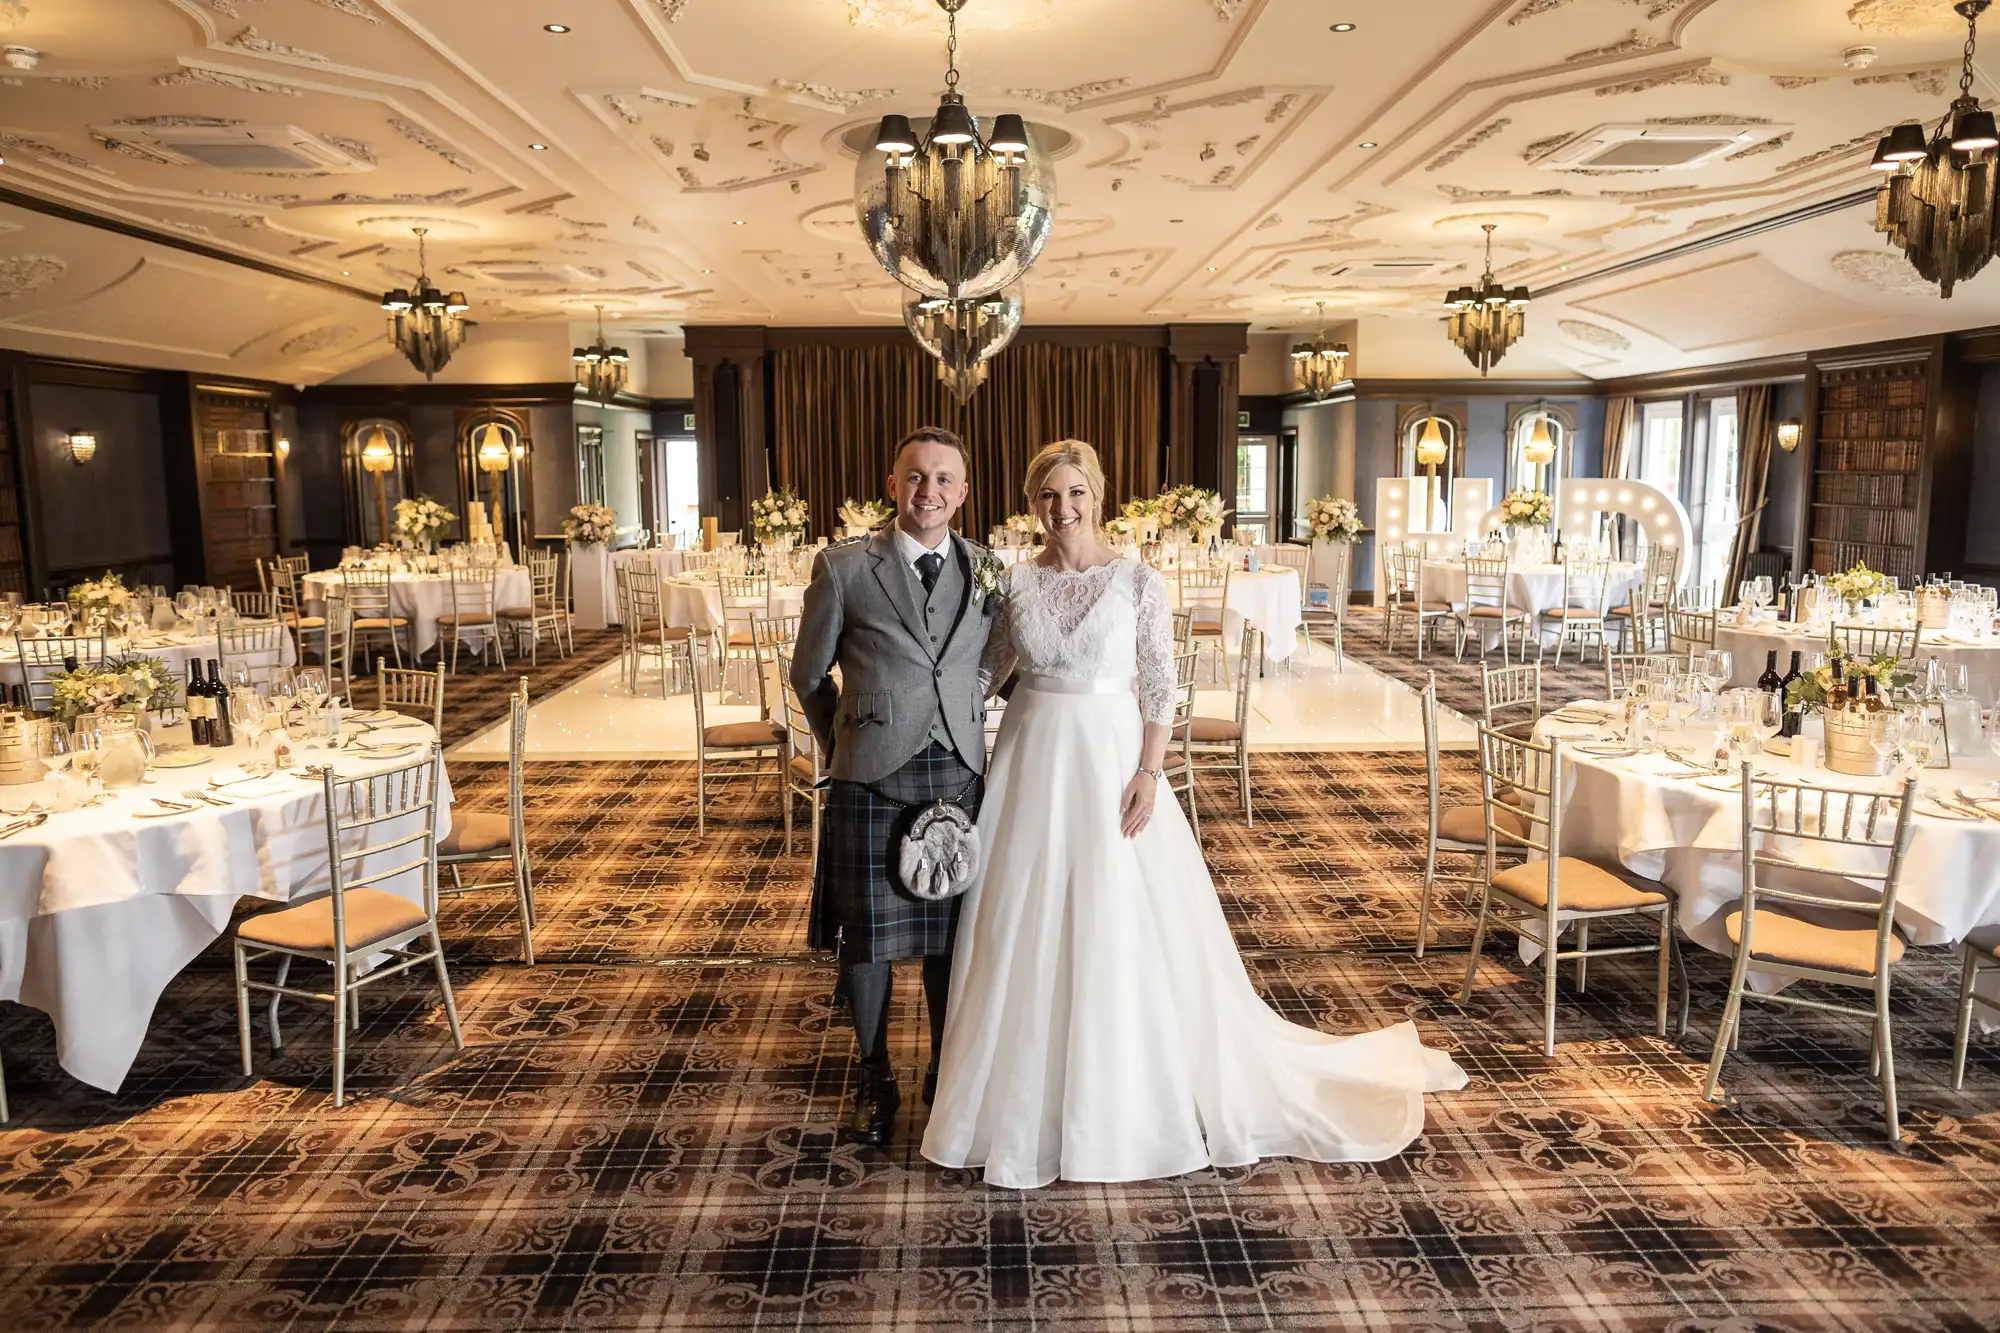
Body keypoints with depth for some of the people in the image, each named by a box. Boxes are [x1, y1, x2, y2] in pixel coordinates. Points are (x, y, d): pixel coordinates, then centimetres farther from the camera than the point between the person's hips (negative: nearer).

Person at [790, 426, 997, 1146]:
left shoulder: (990, 570, 4)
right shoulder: (843, 566, -4)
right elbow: (808, 673, 7)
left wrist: (963, 722, 13)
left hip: (961, 772, 2)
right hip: (872, 777, -2)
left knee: (953, 929, 11)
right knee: (867, 931, 7)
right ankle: (875, 1078, 28)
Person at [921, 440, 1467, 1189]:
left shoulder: (1138, 582, -5)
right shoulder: (1014, 582, 3)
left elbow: (1161, 688, -5)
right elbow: (987, 670, 12)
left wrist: (1148, 774, -12)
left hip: (1110, 758, -3)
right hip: (1032, 760, 3)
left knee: (1121, 927, 3)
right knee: (1027, 927, 9)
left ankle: (1125, 1094, 22)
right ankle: (1027, 1092, 27)